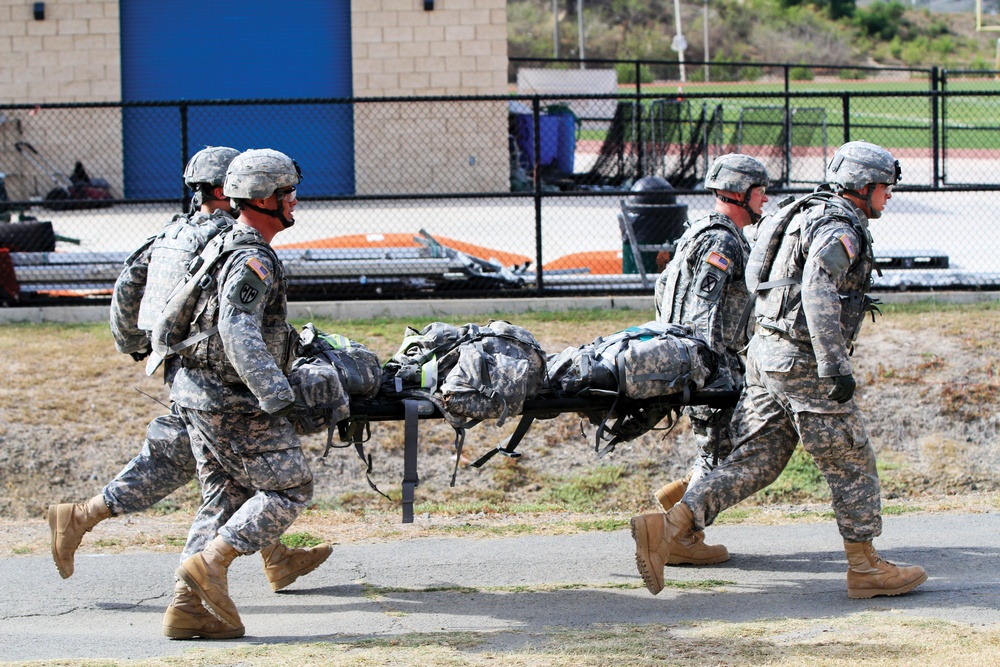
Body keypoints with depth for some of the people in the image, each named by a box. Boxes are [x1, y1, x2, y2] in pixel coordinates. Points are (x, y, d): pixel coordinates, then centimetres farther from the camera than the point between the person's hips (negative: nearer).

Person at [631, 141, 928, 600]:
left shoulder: (814, 216, 20)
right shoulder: (839, 227, -13)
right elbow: (819, 294, -26)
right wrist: (835, 364, -29)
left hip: (768, 355, 10)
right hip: (802, 360, -10)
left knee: (754, 462, 6)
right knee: (851, 462, 2)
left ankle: (667, 527, -7)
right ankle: (865, 569, 10)